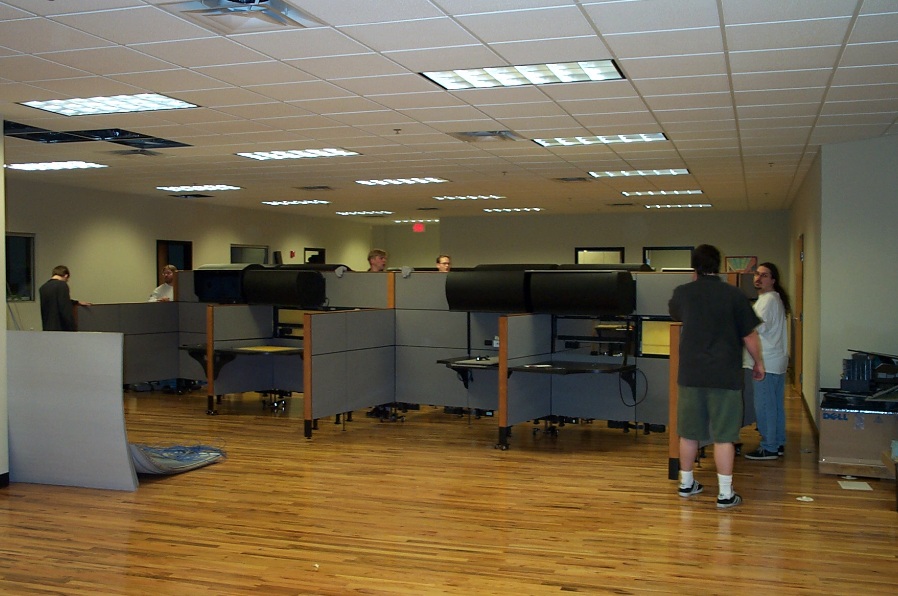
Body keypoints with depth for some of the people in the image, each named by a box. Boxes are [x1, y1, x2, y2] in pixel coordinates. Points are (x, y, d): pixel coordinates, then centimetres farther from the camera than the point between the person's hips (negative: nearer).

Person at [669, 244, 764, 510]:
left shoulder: (682, 293, -1)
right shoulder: (734, 295, -8)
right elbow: (750, 336, -2)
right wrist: (758, 362, 14)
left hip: (691, 375, 3)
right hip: (724, 376, -3)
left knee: (689, 433, 13)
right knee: (724, 436, 1)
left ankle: (686, 483, 27)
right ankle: (725, 494, 4)